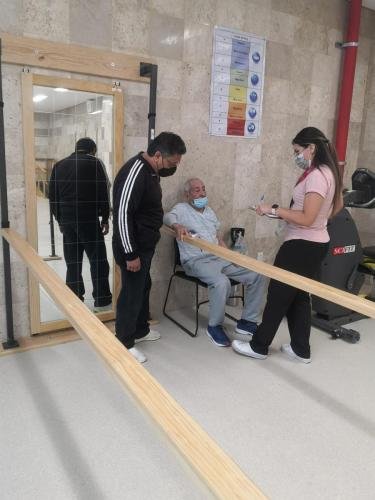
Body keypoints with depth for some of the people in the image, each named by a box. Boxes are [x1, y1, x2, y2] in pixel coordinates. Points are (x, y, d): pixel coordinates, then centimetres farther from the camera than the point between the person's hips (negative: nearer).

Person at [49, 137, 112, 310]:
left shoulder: (59, 165, 14)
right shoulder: (94, 163, 0)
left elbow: (53, 196, 13)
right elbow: (103, 193, -5)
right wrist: (105, 218, 3)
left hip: (67, 220, 5)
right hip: (89, 220, -4)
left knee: (73, 262, 10)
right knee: (98, 261, 4)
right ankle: (102, 301, 8)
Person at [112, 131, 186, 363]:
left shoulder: (151, 170, 7)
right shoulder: (134, 173, -24)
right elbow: (122, 215, -26)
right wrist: (131, 254, -24)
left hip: (145, 245, 10)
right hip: (133, 248, -10)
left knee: (143, 287, 21)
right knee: (132, 293, 2)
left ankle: (141, 329, 40)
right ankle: (124, 344, 18)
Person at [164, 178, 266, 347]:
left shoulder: (209, 211, 24)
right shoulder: (181, 209, 2)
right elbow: (167, 217, -20)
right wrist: (177, 225, -44)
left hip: (219, 257, 7)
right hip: (197, 261, -7)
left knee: (256, 276, -6)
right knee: (222, 282, -36)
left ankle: (247, 321, 6)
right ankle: (214, 326, -13)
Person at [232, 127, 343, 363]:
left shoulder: (316, 176, -21)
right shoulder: (329, 172, 10)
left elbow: (306, 219, -26)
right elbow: (337, 206, 23)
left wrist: (274, 210, -21)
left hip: (302, 246, -10)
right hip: (315, 243, 10)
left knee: (279, 295, 2)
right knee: (299, 296, 17)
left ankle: (259, 346, 17)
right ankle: (301, 349, 27)